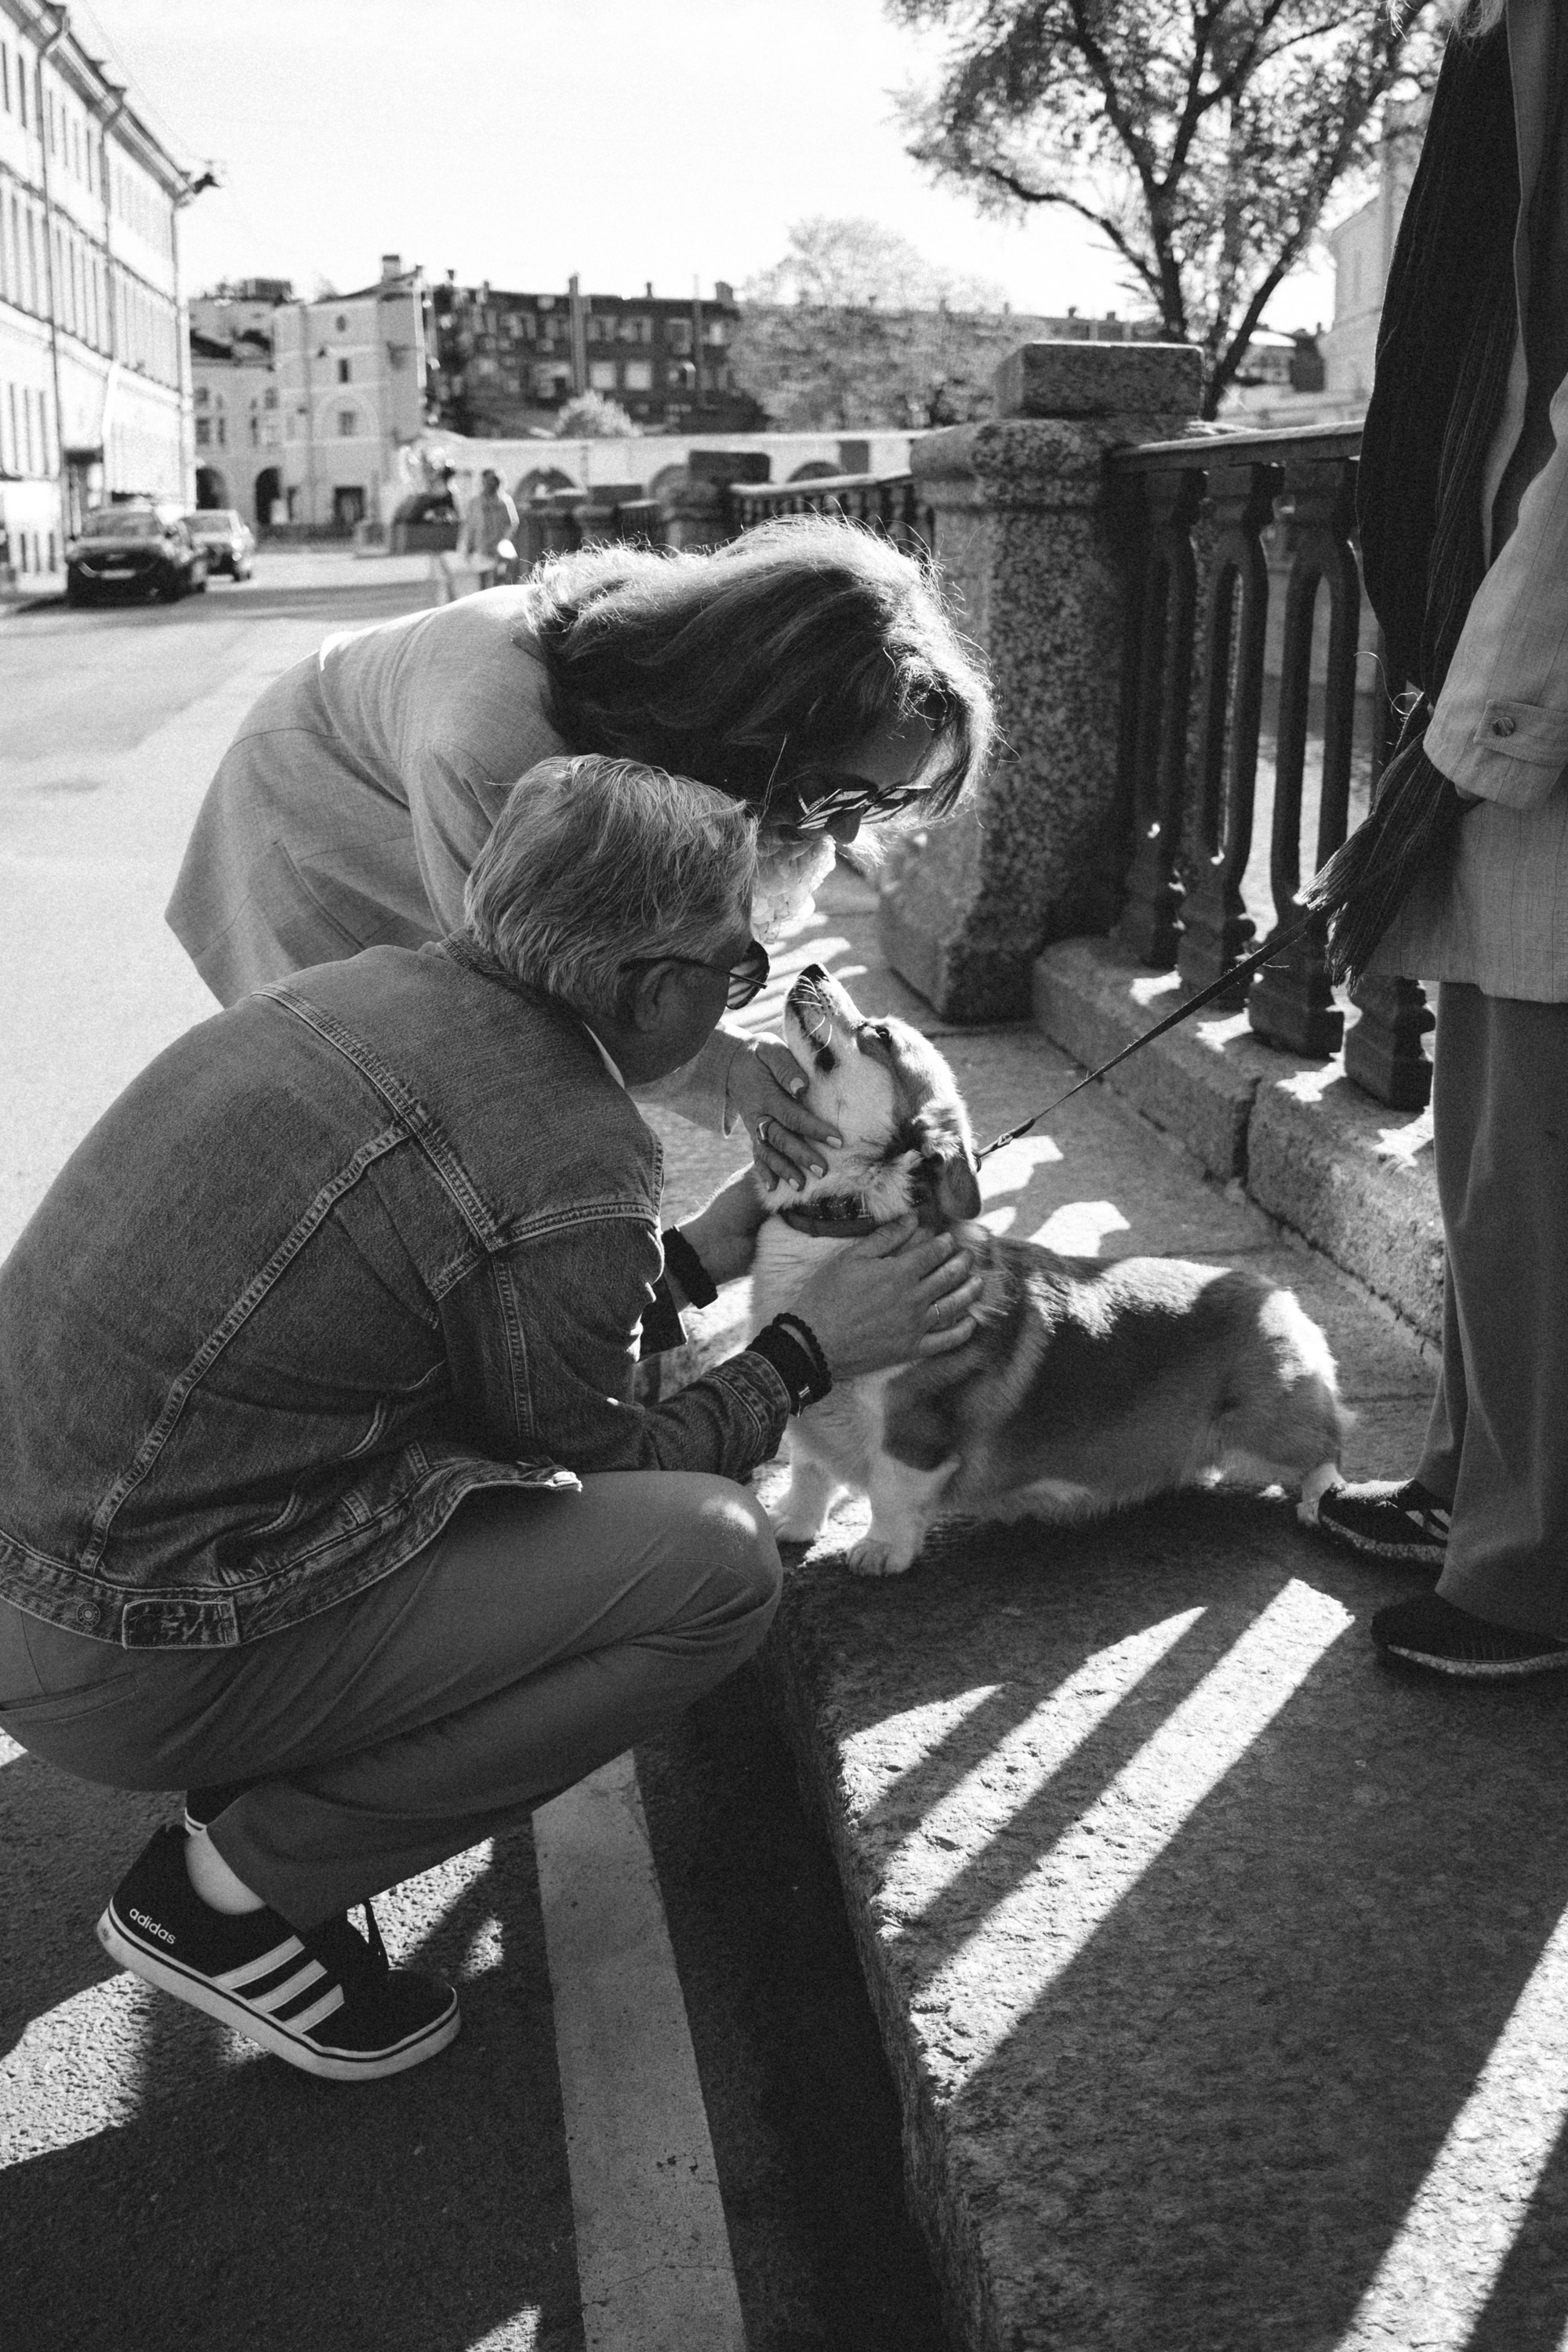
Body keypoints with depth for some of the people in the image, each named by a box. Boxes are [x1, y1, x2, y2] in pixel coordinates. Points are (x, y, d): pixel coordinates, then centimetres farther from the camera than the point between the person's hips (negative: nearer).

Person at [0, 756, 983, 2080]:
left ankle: (253, 1778, 14)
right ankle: (233, 1886, -1)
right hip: (129, 1661, -9)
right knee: (715, 1562, -12)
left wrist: (686, 1260, 21)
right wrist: (810, 1353, 5)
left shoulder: (379, 984, 3)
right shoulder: (571, 1174, -21)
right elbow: (592, 1472, -5)